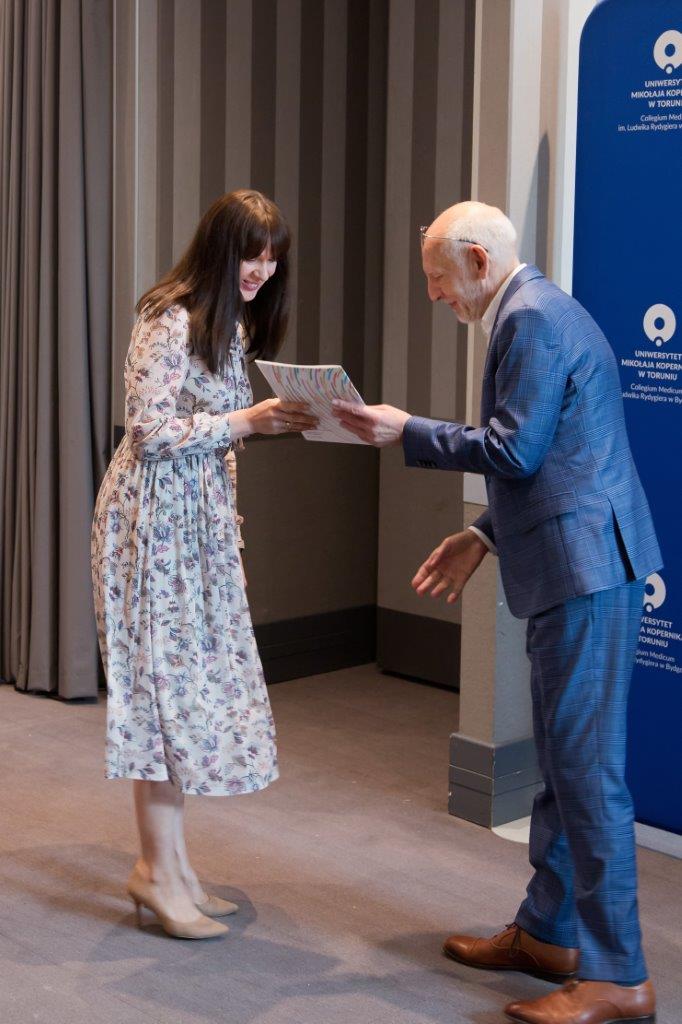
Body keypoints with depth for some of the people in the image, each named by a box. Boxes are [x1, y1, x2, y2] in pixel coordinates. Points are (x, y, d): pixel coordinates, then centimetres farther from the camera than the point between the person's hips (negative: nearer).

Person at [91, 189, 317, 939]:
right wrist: (248, 421, -19)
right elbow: (151, 431, -20)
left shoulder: (232, 326, 14)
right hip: (153, 518, -9)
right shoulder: (169, 321, -14)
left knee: (193, 687, 8)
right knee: (167, 686, -6)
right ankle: (159, 871, 3)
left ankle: (168, 864, 16)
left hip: (201, 520, 9)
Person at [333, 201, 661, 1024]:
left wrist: (407, 432, -8)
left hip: (584, 565, -11)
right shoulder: (536, 312, 19)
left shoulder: (532, 318, -13)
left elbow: (515, 449, -18)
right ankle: (548, 933, 29)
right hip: (573, 565, 11)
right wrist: (483, 536, 15)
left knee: (586, 765, -7)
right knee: (563, 757, 17)